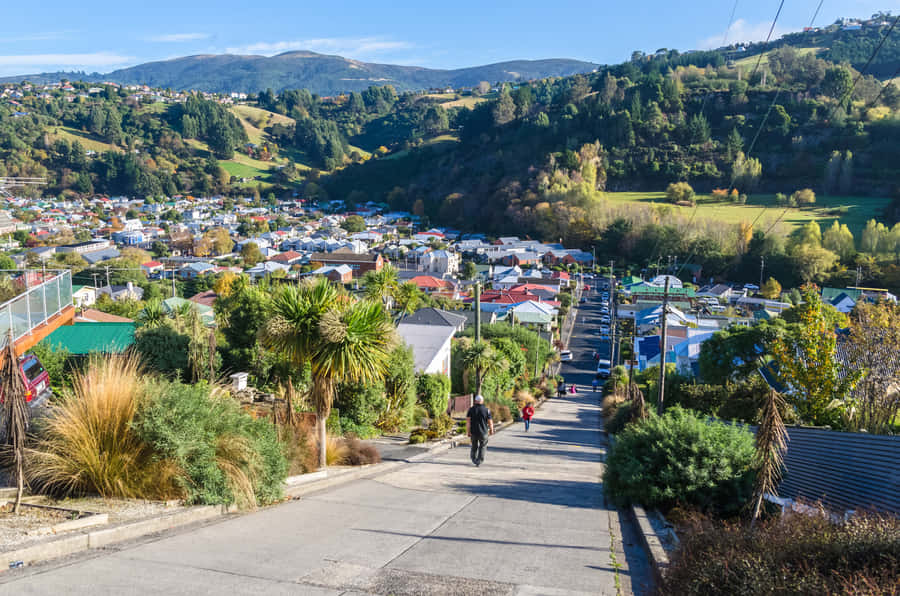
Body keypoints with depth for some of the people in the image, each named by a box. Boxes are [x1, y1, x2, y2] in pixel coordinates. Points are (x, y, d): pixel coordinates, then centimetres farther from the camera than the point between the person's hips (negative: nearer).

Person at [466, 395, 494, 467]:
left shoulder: (471, 409, -3)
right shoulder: (486, 410, -6)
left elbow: (468, 421, -10)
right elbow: (490, 422, -3)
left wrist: (468, 431, -10)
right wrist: (491, 430, 12)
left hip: (473, 432, 2)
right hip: (483, 432, -2)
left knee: (474, 445, 22)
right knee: (482, 447, 11)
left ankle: (474, 459, 34)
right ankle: (479, 461, 1)